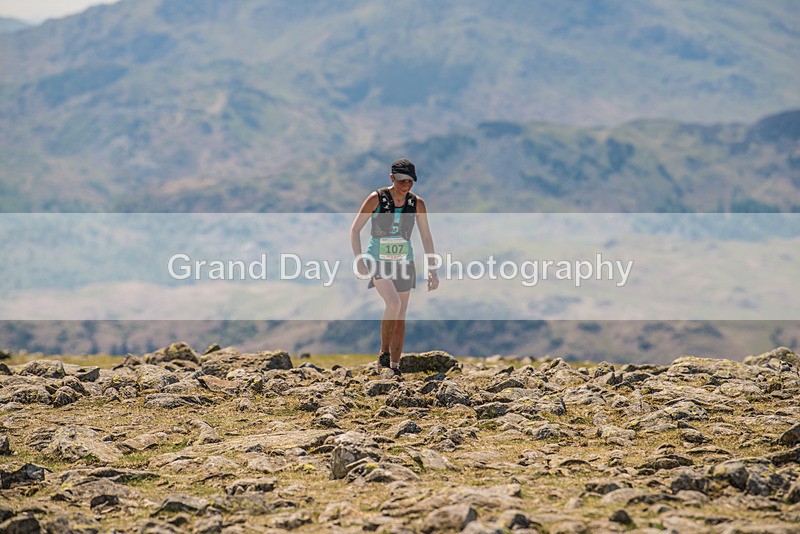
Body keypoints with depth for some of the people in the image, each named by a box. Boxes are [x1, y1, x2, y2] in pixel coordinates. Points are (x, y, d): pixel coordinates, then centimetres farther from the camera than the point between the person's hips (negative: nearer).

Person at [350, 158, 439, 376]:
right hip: (378, 262, -4)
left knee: (400, 317, 6)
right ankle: (383, 352, -9)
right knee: (393, 303, -26)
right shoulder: (376, 199, -13)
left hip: (403, 264, 4)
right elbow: (355, 229, -7)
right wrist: (359, 260, -18)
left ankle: (394, 367, 16)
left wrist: (432, 271, 1)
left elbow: (426, 238, 3)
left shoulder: (417, 203, -5)